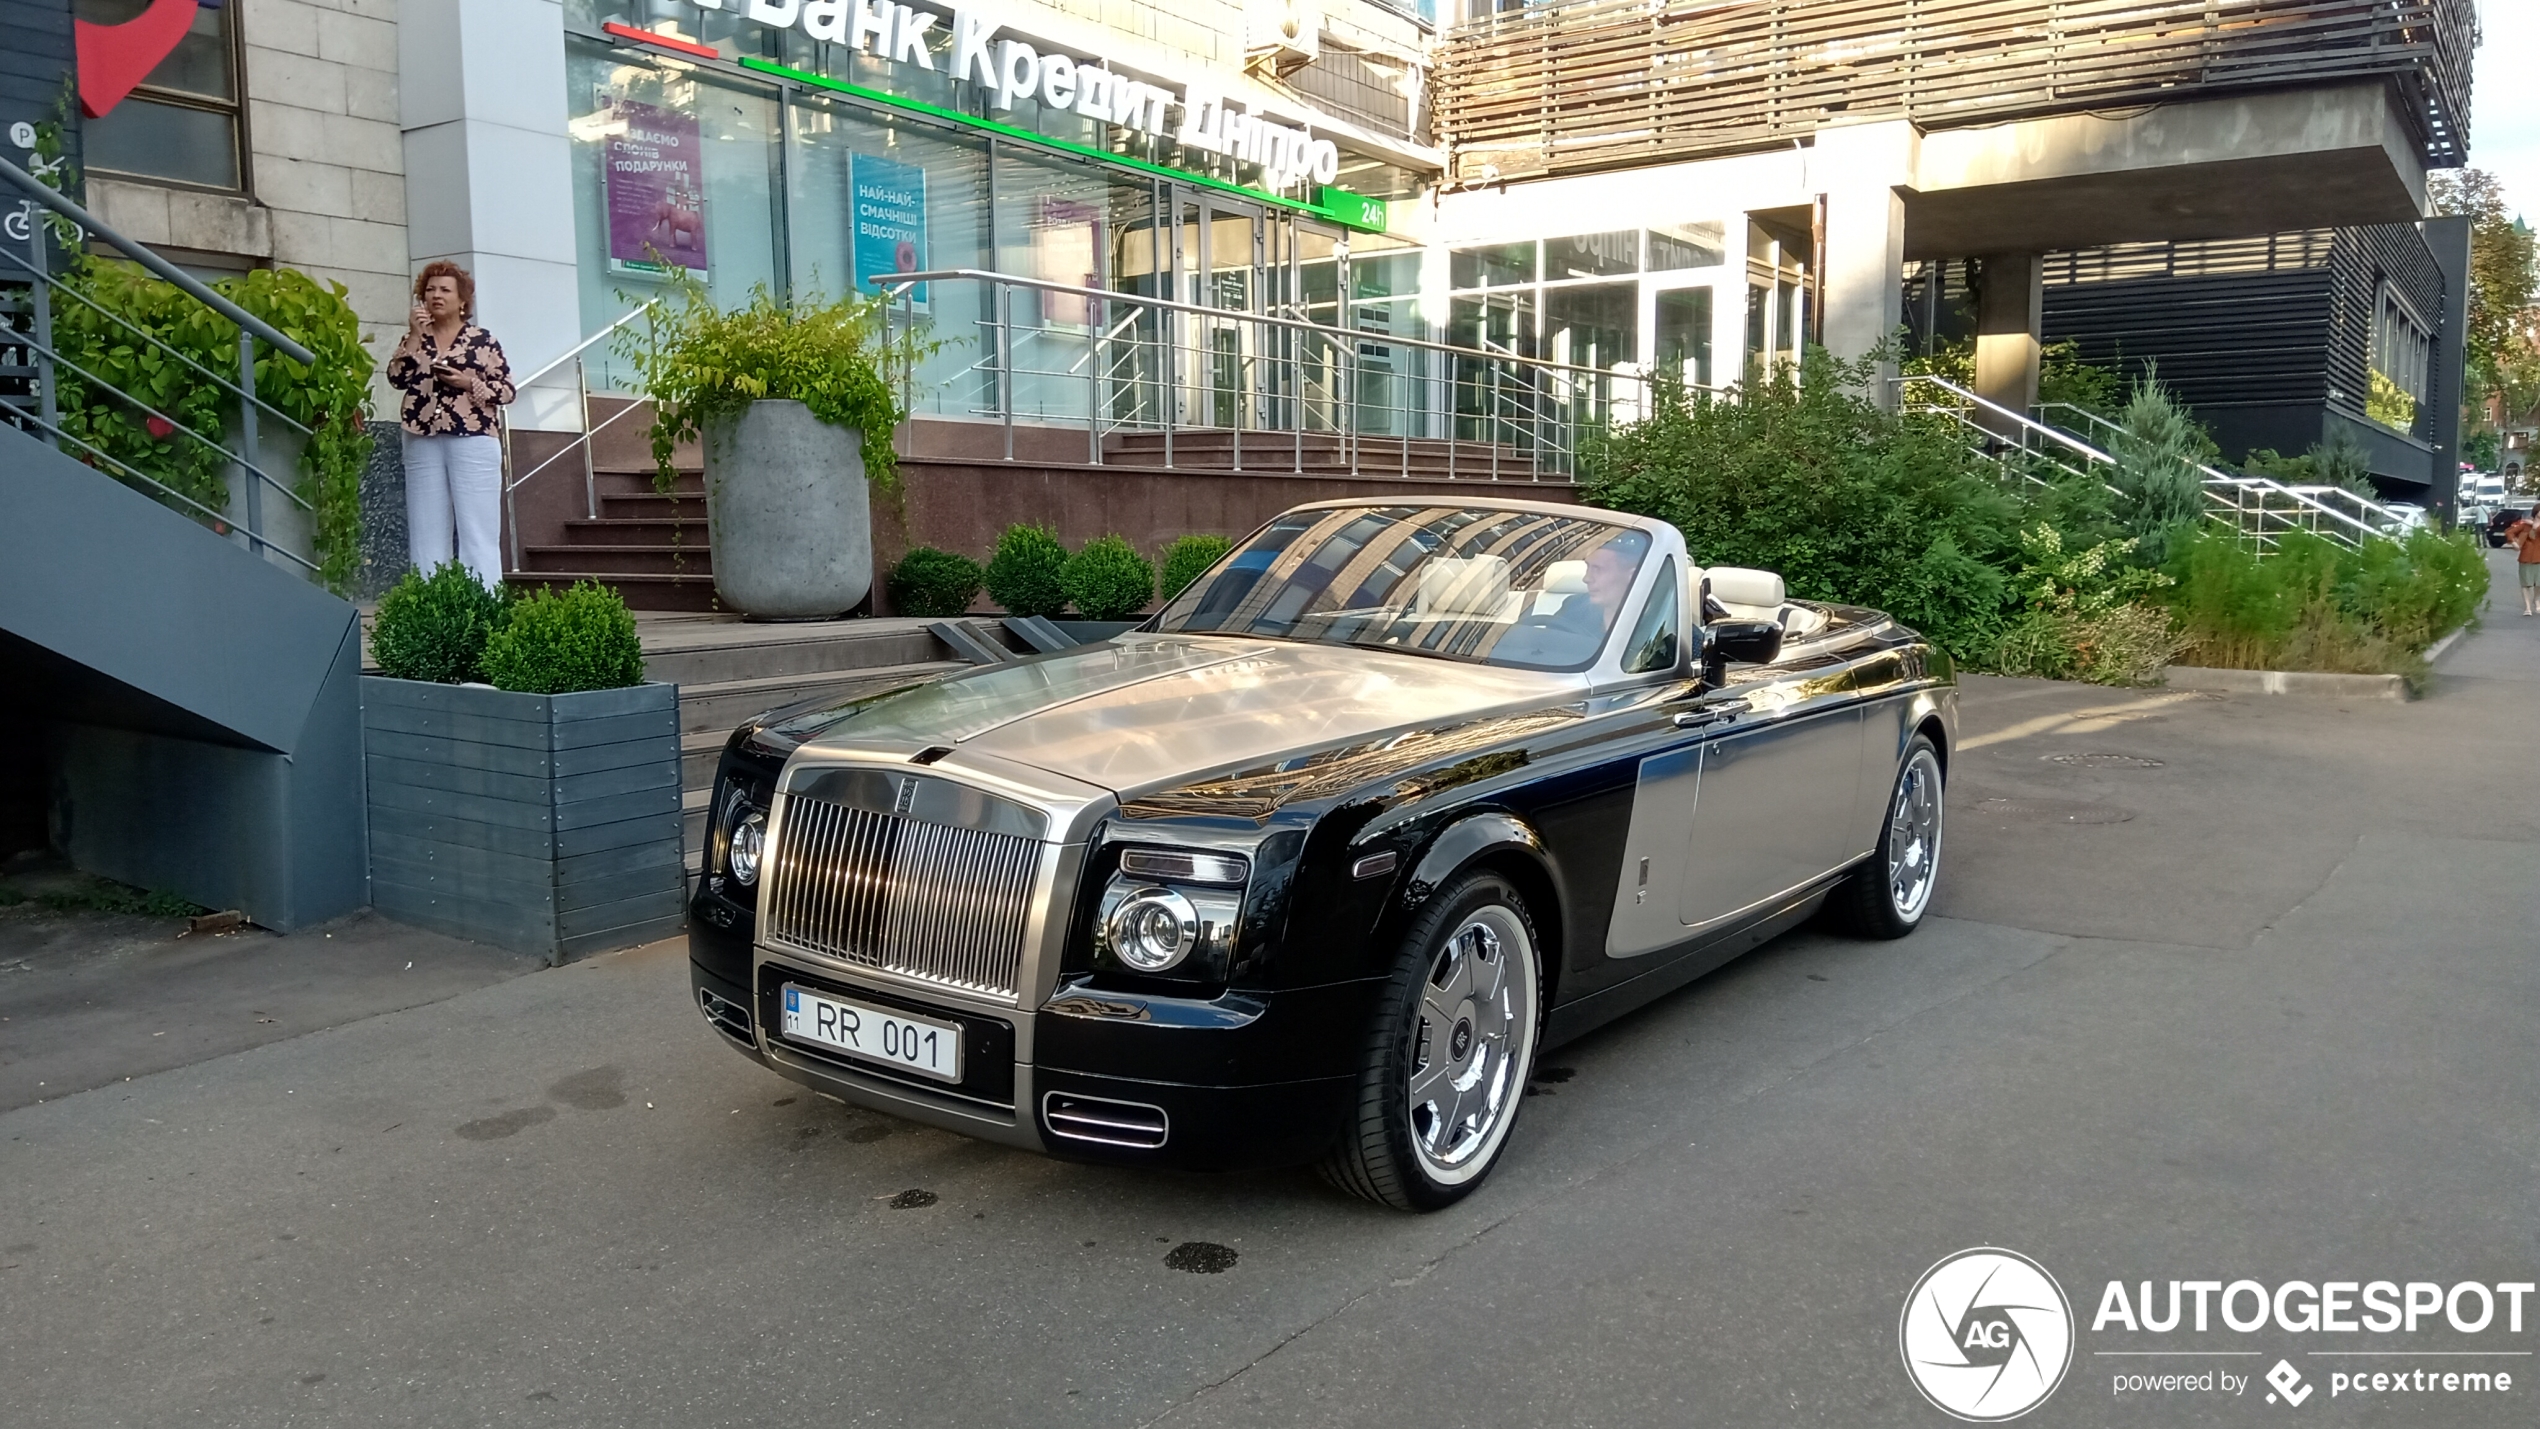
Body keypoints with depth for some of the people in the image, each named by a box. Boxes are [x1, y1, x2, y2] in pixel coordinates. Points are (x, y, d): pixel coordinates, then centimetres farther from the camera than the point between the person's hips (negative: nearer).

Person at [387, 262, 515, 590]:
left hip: (473, 443, -4)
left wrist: (468, 383, -12)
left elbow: (506, 390, 2)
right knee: (427, 531, 4)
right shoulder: (415, 339, 15)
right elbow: (397, 378, 0)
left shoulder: (482, 340, 4)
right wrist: (415, 335, -5)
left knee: (477, 530, -5)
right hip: (423, 444, 4)